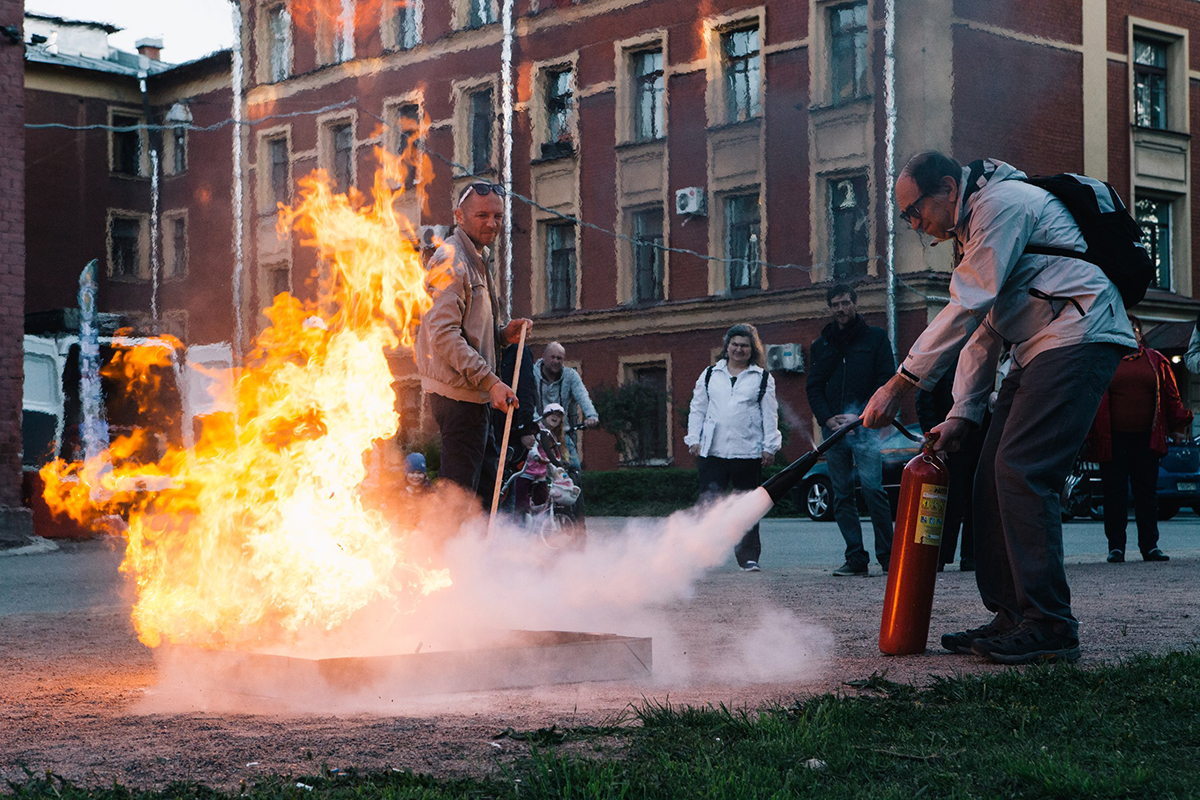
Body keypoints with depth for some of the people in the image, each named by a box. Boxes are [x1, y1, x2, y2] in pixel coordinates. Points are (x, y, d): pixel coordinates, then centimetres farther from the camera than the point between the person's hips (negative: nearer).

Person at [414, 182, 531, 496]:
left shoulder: (477, 260, 20)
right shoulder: (451, 261, -13)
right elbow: (444, 334, -21)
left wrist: (503, 333, 7)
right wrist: (490, 381, -24)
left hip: (473, 392, 10)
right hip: (458, 391, -10)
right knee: (458, 490, -10)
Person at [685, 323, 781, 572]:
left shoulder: (762, 378, 9)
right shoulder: (710, 375, 14)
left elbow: (770, 414, 6)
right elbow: (697, 409, 15)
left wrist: (769, 446, -2)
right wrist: (693, 439, 5)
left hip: (748, 453, -1)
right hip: (712, 451, 1)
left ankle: (748, 556, 12)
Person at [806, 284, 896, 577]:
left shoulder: (875, 338, 9)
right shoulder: (821, 345, 18)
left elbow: (887, 382, 2)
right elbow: (813, 388, 14)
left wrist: (861, 416, -9)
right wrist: (828, 419, -4)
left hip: (864, 426, -4)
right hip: (833, 428, 4)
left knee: (873, 489, -14)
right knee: (842, 495, 1)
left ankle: (887, 556, -8)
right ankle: (856, 559, 4)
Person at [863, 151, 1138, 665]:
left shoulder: (1002, 203, -11)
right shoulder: (970, 230, 22)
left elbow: (966, 308, -18)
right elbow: (982, 331, 23)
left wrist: (901, 383, -17)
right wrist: (962, 415, 13)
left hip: (1079, 335, -10)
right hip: (1038, 350, 10)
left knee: (1021, 473, -18)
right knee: (993, 478, 4)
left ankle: (1049, 626, -16)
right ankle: (1011, 617, 8)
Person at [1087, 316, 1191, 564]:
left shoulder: (1156, 360, 13)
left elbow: (1170, 395, 14)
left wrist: (1177, 426, 9)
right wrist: (1087, 432, 1)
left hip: (1146, 438, 2)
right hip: (1113, 438, -2)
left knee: (1147, 491, 3)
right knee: (1115, 492, -2)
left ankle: (1149, 545, 8)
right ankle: (1116, 547, 2)